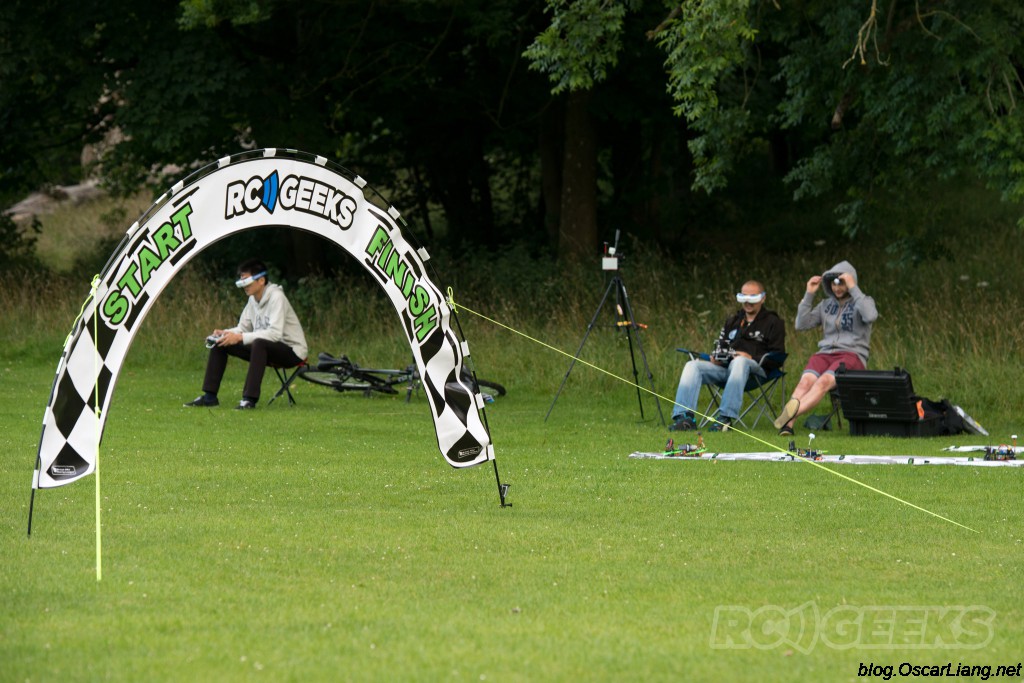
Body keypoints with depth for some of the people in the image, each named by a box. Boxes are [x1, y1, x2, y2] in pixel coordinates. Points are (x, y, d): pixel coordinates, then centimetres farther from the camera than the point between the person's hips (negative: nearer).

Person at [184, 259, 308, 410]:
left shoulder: (276, 297, -21)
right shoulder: (253, 300, 4)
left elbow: (275, 333, -30)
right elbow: (243, 328, 12)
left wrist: (240, 337, -31)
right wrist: (224, 333, -10)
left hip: (292, 351, -8)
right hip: (266, 350, 8)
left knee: (259, 344, -40)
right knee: (219, 344, 1)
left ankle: (250, 399, -38)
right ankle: (210, 396, 1)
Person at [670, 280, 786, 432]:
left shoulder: (772, 322, 10)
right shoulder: (733, 321, 29)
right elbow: (721, 345, 33)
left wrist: (752, 358, -15)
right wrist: (716, 357, 8)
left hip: (757, 369, -6)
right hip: (725, 367, 6)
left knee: (740, 362, -41)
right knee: (693, 365, -17)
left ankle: (726, 417, -49)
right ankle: (684, 416, -32)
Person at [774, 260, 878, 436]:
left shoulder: (863, 302, 10)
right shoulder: (826, 305, 21)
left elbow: (871, 316, -15)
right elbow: (801, 325, 13)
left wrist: (853, 289, -14)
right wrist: (809, 295, 7)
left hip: (852, 355, -4)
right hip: (825, 353, 4)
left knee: (824, 381, -36)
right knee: (806, 381, -31)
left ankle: (791, 414, -57)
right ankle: (788, 424, -52)